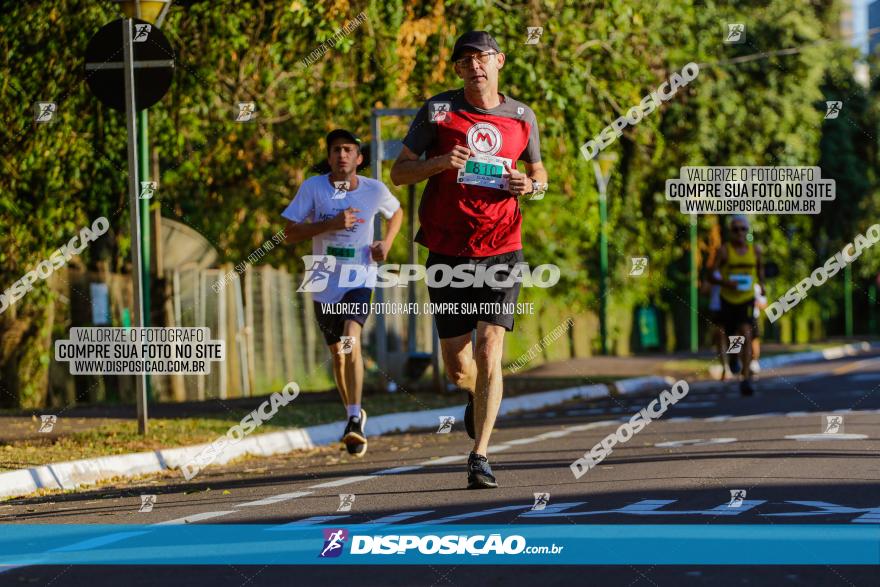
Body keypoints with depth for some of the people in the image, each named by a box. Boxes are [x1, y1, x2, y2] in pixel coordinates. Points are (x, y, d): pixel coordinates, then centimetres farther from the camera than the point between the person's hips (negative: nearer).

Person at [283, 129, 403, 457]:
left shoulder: (375, 190, -2)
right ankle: (353, 415, 35)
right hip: (325, 284, 2)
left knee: (351, 338, -26)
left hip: (359, 281, -2)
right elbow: (290, 234, -9)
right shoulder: (313, 188, -5)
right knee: (337, 353, 12)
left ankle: (355, 419, -30)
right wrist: (331, 224, -21)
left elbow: (397, 213, 21)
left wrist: (386, 242, 3)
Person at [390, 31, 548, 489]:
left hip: (500, 249, 0)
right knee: (458, 370, 5)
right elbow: (399, 172, 3)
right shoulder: (438, 111, 0)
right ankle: (478, 397, 42)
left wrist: (531, 185, -3)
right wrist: (438, 162, -16)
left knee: (489, 352, -13)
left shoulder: (522, 118, 6)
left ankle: (480, 456, -8)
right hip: (447, 252, 0)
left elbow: (538, 172, 21)